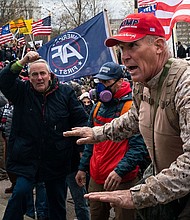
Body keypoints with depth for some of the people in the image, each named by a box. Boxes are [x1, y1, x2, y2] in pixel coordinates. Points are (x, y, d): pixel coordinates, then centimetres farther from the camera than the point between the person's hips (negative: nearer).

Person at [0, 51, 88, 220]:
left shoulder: (65, 92, 2)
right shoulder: (22, 92, 2)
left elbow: (81, 119, 4)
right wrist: (22, 61, -22)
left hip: (57, 160, 1)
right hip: (27, 158, -1)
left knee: (58, 203, 13)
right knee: (20, 193, -17)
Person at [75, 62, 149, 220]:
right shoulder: (99, 106, 12)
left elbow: (139, 146, -17)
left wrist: (120, 171, -26)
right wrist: (83, 168, 18)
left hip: (122, 181, -7)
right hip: (96, 179, 7)